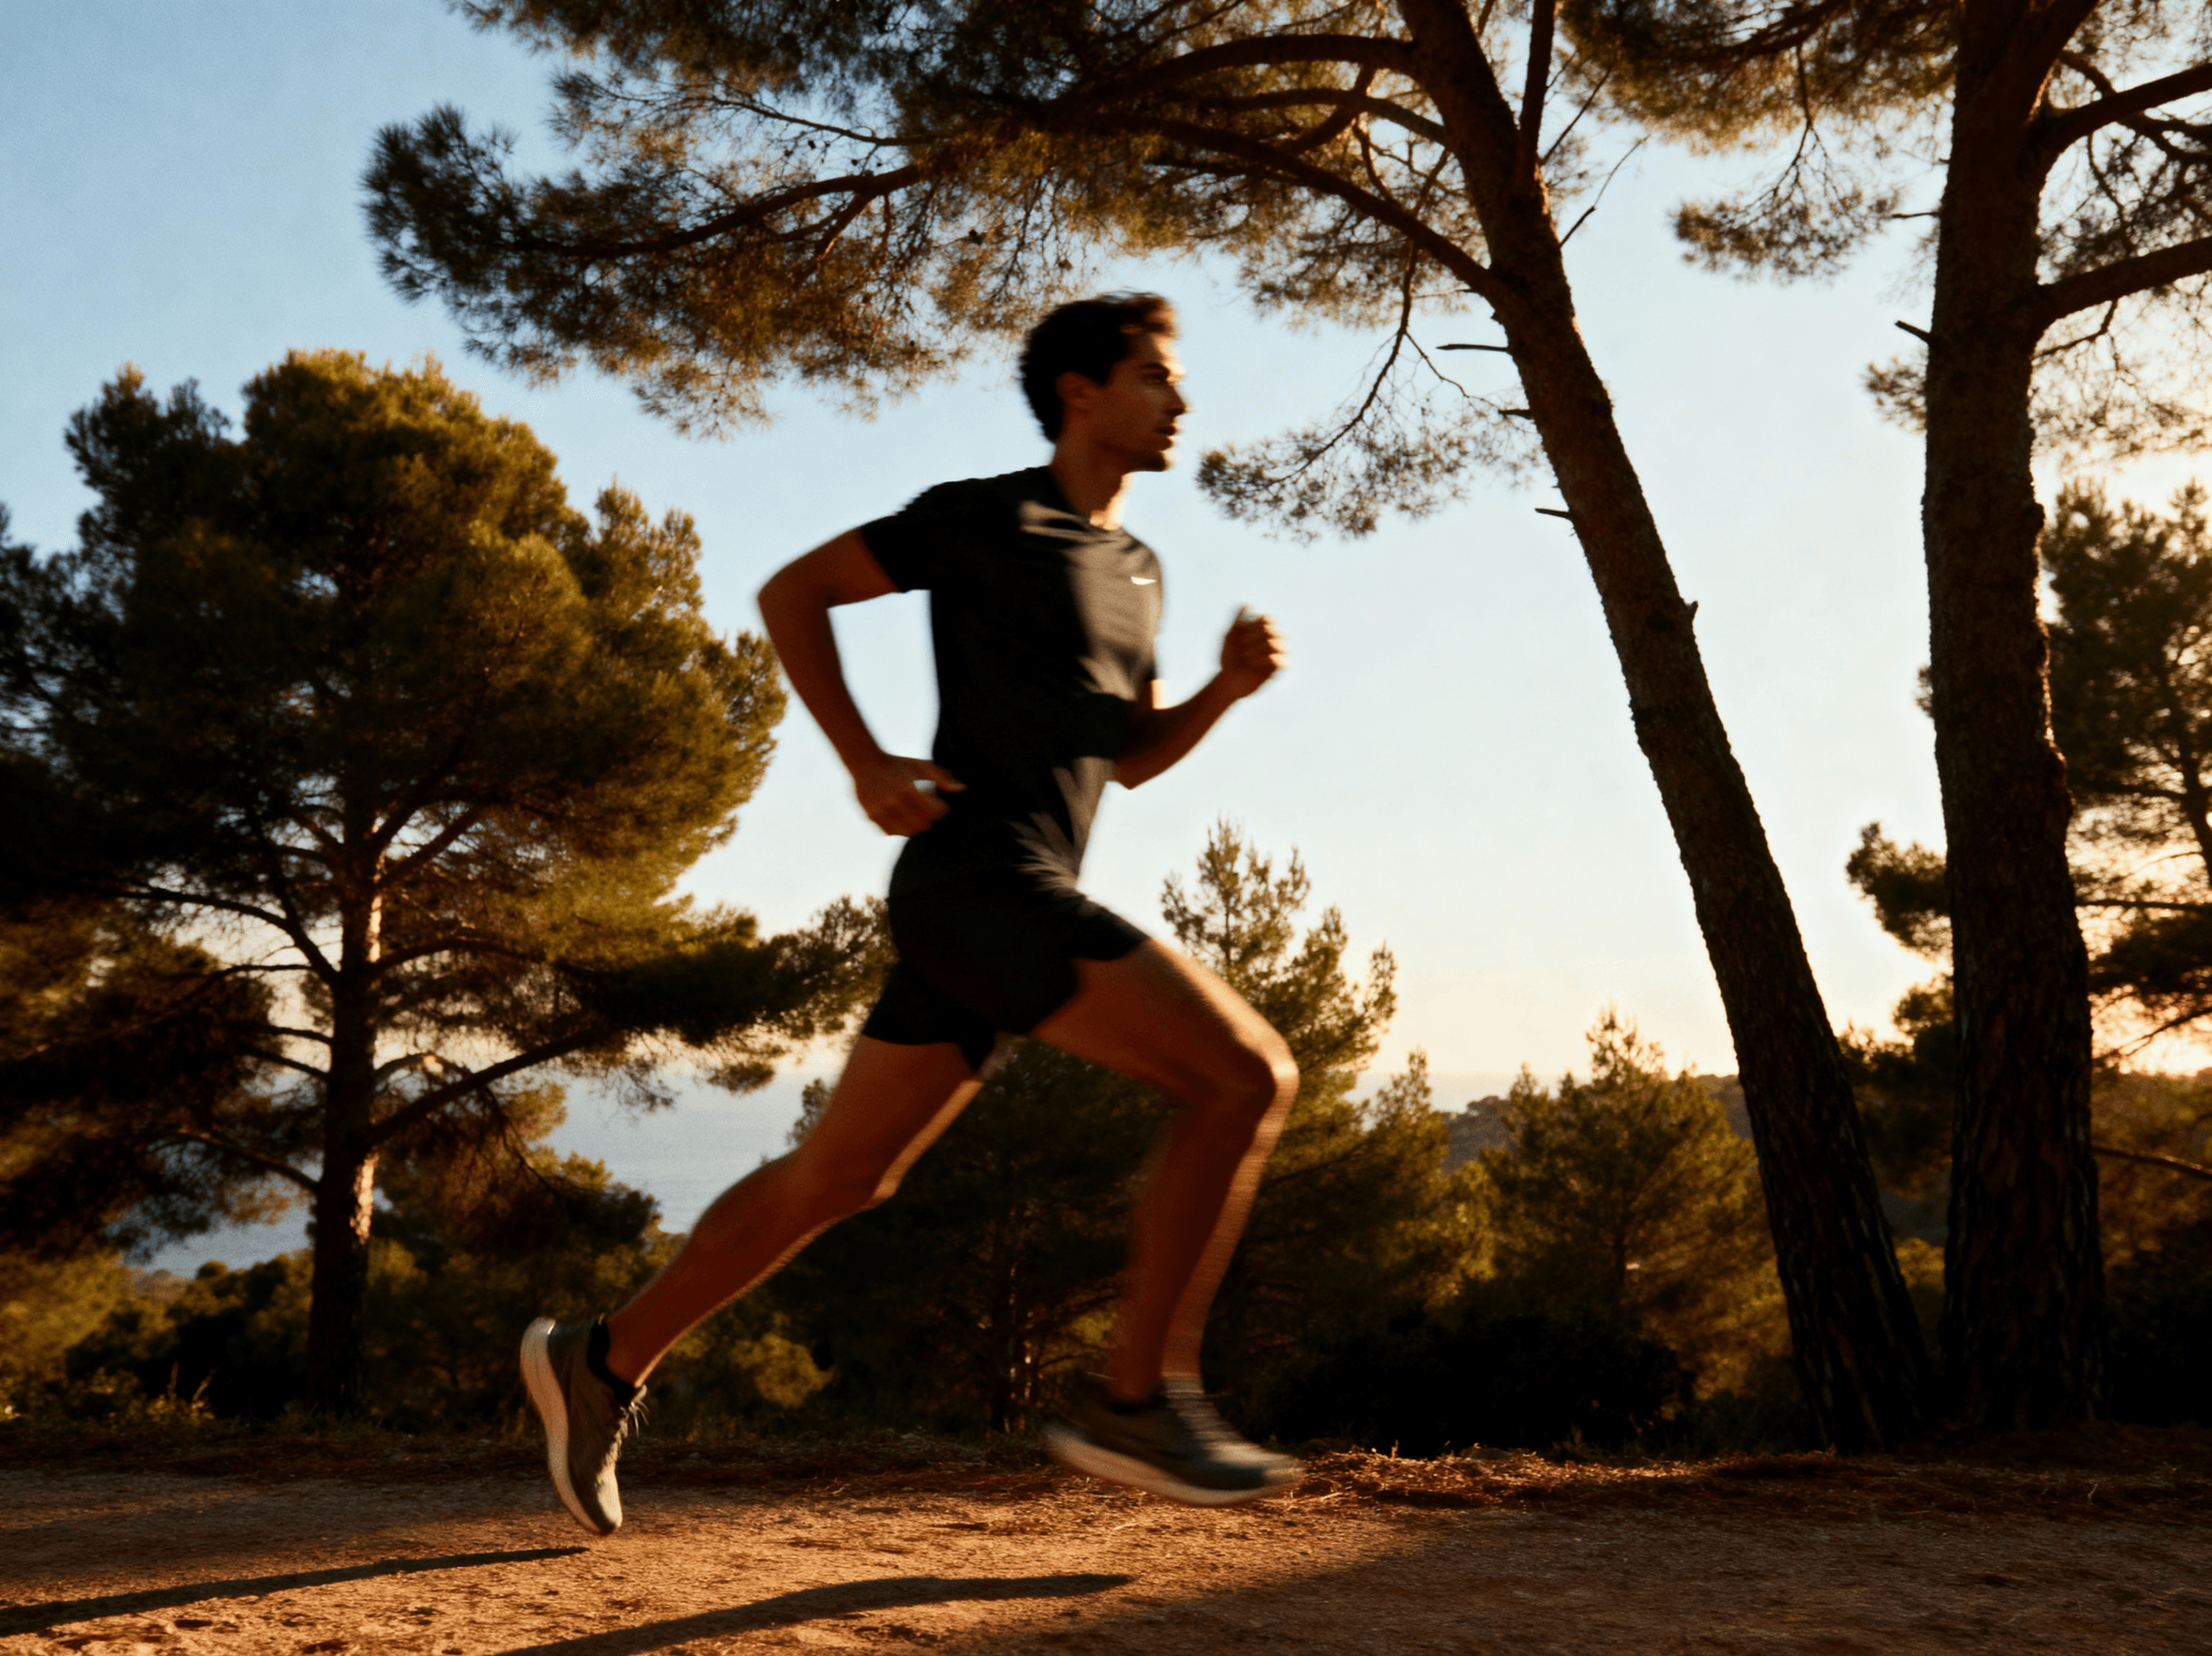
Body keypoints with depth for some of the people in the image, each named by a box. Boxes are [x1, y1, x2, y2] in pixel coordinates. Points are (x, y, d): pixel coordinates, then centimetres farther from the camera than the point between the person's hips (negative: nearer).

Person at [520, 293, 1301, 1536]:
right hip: (977, 877, -9)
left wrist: (1230, 686, 8)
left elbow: (1133, 756, 27)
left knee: (841, 1175, 13)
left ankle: (604, 1363, 23)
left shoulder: (1139, 569, 22)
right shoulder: (985, 518, -2)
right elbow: (794, 590, 1)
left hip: (1018, 903, 9)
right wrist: (867, 763, -10)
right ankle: (1141, 1397, -11)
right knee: (1249, 1074, -15)